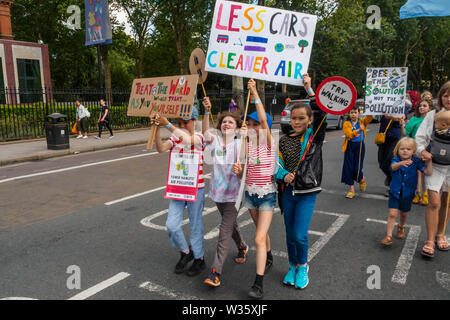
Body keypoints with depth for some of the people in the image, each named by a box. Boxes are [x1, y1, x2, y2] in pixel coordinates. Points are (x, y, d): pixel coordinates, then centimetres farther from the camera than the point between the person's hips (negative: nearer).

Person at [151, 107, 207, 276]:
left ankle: (199, 258, 28)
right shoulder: (175, 137, 5)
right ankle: (185, 251, 28)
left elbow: (188, 140, -30)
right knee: (172, 225, 1)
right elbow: (161, 148, -14)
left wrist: (167, 124, -36)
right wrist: (157, 128, -27)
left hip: (196, 187, -4)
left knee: (195, 225, 8)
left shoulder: (199, 137, -7)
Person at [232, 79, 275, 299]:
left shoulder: (269, 142, -12)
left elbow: (263, 120, -28)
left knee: (259, 238, -12)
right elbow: (242, 171, 2)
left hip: (267, 195, -5)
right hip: (251, 193, 6)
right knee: (262, 231, 24)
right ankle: (269, 258, 50)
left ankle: (258, 284, -5)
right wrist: (237, 170, -22)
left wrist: (255, 93, -26)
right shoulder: (247, 145, 2)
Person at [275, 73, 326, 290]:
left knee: (300, 235, -8)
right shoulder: (284, 141, 6)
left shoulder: (315, 136, -3)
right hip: (288, 192, 4)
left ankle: (303, 266, 21)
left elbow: (320, 114, -18)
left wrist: (309, 90, -20)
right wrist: (284, 175, -13)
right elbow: (279, 164, 8)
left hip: (307, 193, -3)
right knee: (290, 234, 13)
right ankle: (293, 266, 35)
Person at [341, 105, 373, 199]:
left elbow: (370, 117, -13)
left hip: (360, 145, 0)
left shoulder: (362, 121, 5)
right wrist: (359, 130, -28)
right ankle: (351, 189, 11)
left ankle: (362, 179, 32)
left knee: (357, 168, -4)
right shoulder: (346, 123, 0)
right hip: (349, 146, 1)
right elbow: (349, 134, -15)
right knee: (348, 167, 0)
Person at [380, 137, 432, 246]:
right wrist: (401, 163, -58)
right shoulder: (396, 160, -13)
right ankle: (388, 236, 0)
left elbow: (428, 172, -15)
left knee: (404, 214, 20)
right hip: (395, 192, -2)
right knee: (392, 214, -9)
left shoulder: (416, 162, -9)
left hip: (408, 193, 2)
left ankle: (401, 227, 50)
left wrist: (429, 161, -29)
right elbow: (393, 167, -37)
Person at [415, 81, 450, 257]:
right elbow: (420, 136, 1)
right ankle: (429, 241, 4)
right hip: (434, 165, -2)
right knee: (434, 202, -7)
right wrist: (422, 151, -16)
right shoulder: (432, 115, -1)